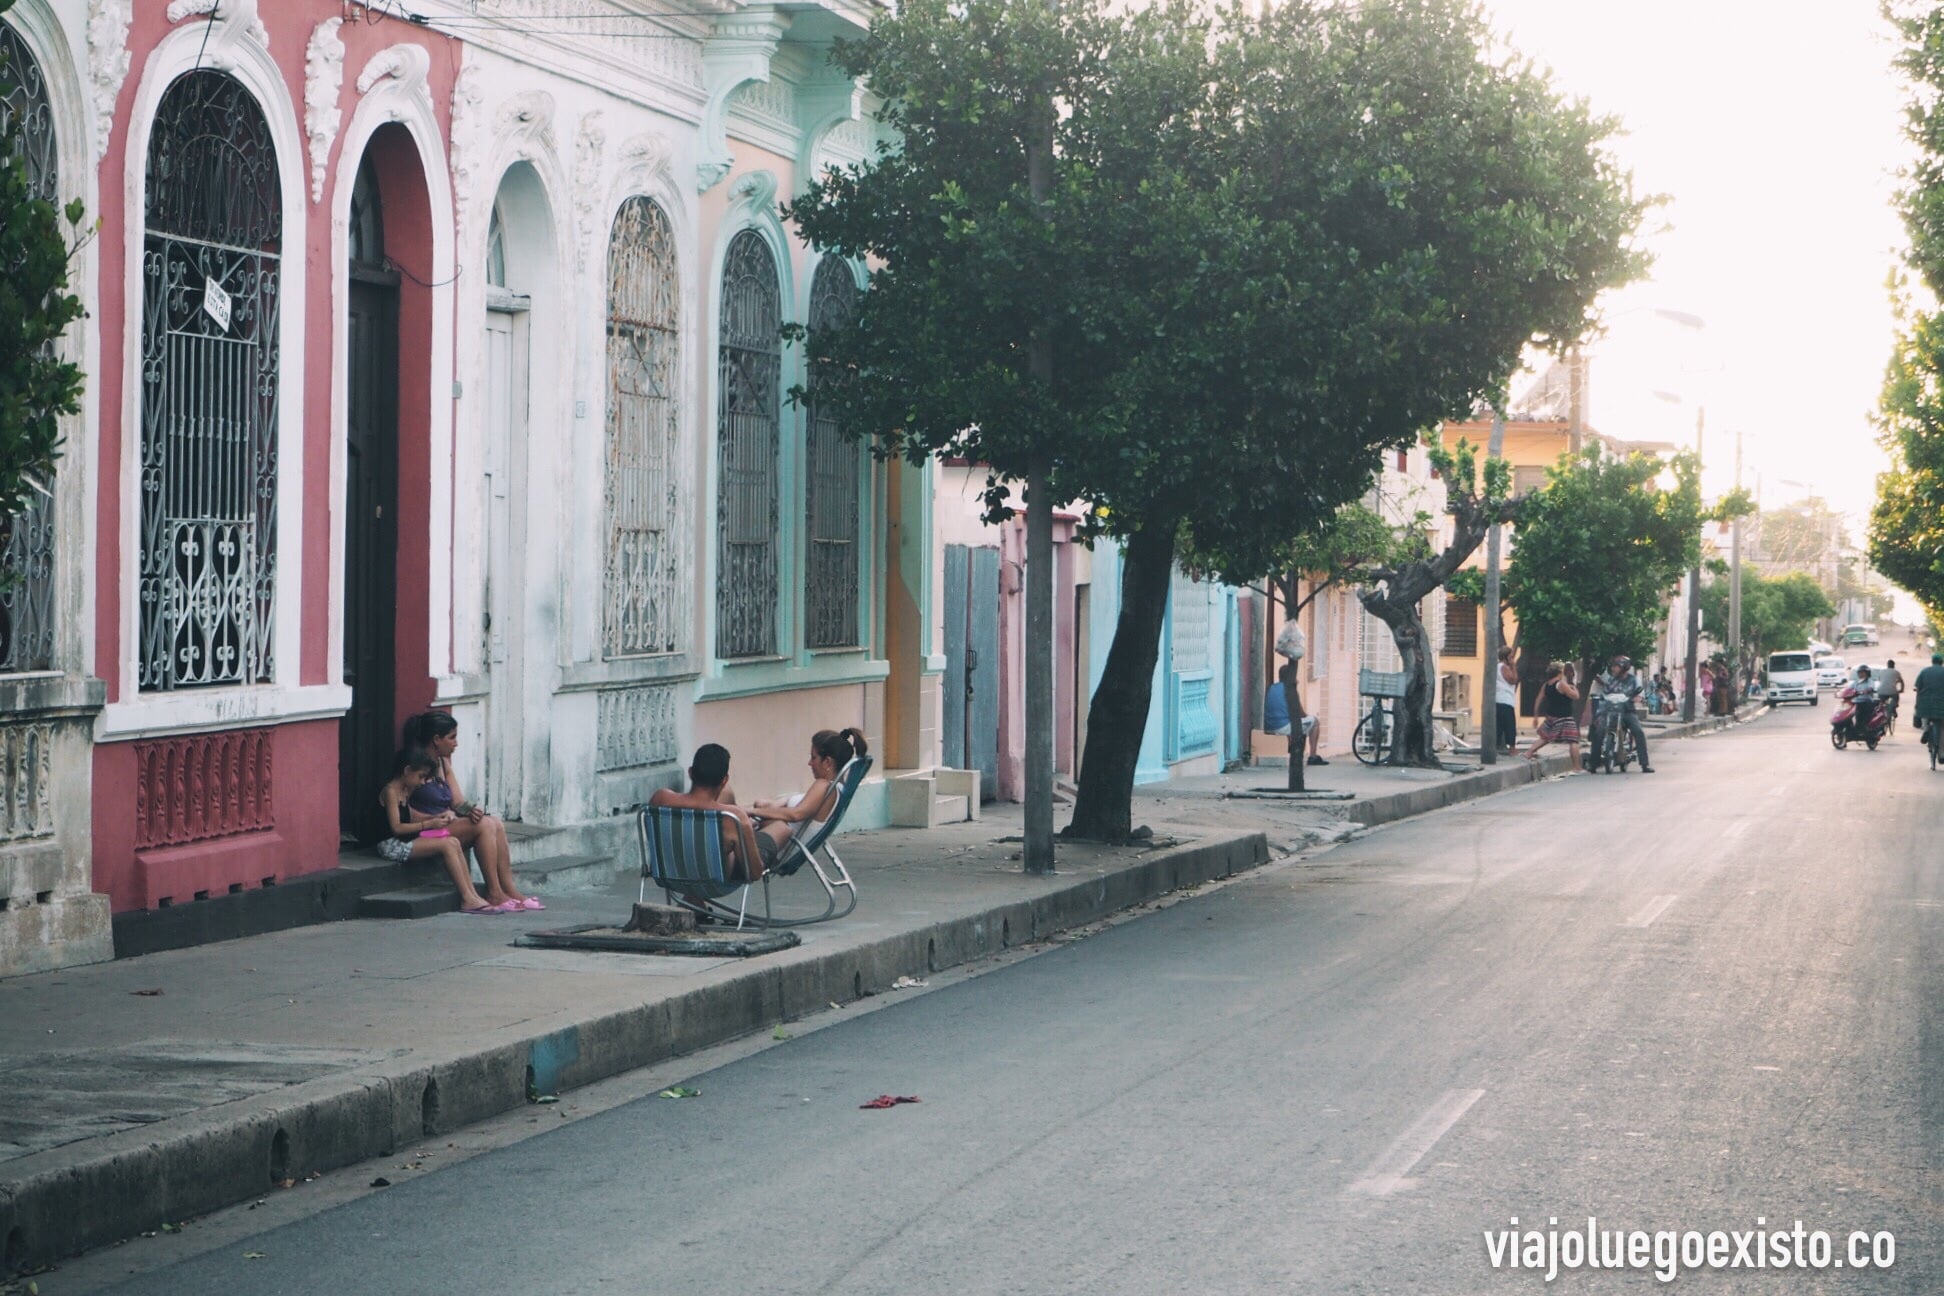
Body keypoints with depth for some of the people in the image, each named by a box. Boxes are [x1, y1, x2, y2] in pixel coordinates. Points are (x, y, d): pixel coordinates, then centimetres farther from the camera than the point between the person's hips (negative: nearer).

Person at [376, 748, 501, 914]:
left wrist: (437, 817, 3)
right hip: (391, 844, -10)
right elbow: (396, 827, -20)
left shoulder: (405, 791, 18)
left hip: (406, 839, 10)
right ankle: (468, 900, -20)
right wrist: (429, 824, -19)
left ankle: (472, 896, -12)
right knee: (447, 845, -19)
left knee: (454, 842, -5)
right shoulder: (390, 791, -13)